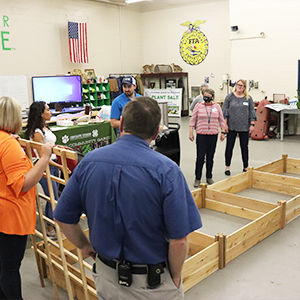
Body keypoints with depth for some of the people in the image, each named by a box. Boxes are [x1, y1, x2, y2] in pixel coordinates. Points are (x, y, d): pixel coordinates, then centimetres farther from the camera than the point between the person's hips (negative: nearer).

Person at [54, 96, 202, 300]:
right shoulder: (165, 170, -22)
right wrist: (176, 277, -3)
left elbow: (64, 218, -2)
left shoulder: (89, 161, -10)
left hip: (106, 277, 4)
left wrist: (85, 246, 15)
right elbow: (179, 240, -21)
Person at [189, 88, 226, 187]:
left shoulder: (217, 106, 7)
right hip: (201, 135, -2)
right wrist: (191, 132, 0)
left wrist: (223, 132, 8)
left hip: (213, 135, 2)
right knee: (200, 157, -2)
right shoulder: (198, 106, 2)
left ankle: (209, 177, 22)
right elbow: (193, 120, 4)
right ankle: (197, 178, 7)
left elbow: (221, 120, 12)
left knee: (210, 157, 9)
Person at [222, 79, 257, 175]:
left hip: (244, 127, 1)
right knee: (229, 147, 4)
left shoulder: (248, 98, 5)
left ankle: (245, 167, 17)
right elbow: (225, 111, 1)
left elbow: (252, 112, 5)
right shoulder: (230, 97, 2)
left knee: (244, 147, 7)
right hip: (231, 127, 0)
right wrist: (225, 124, -5)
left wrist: (252, 124, -1)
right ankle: (227, 167, 16)